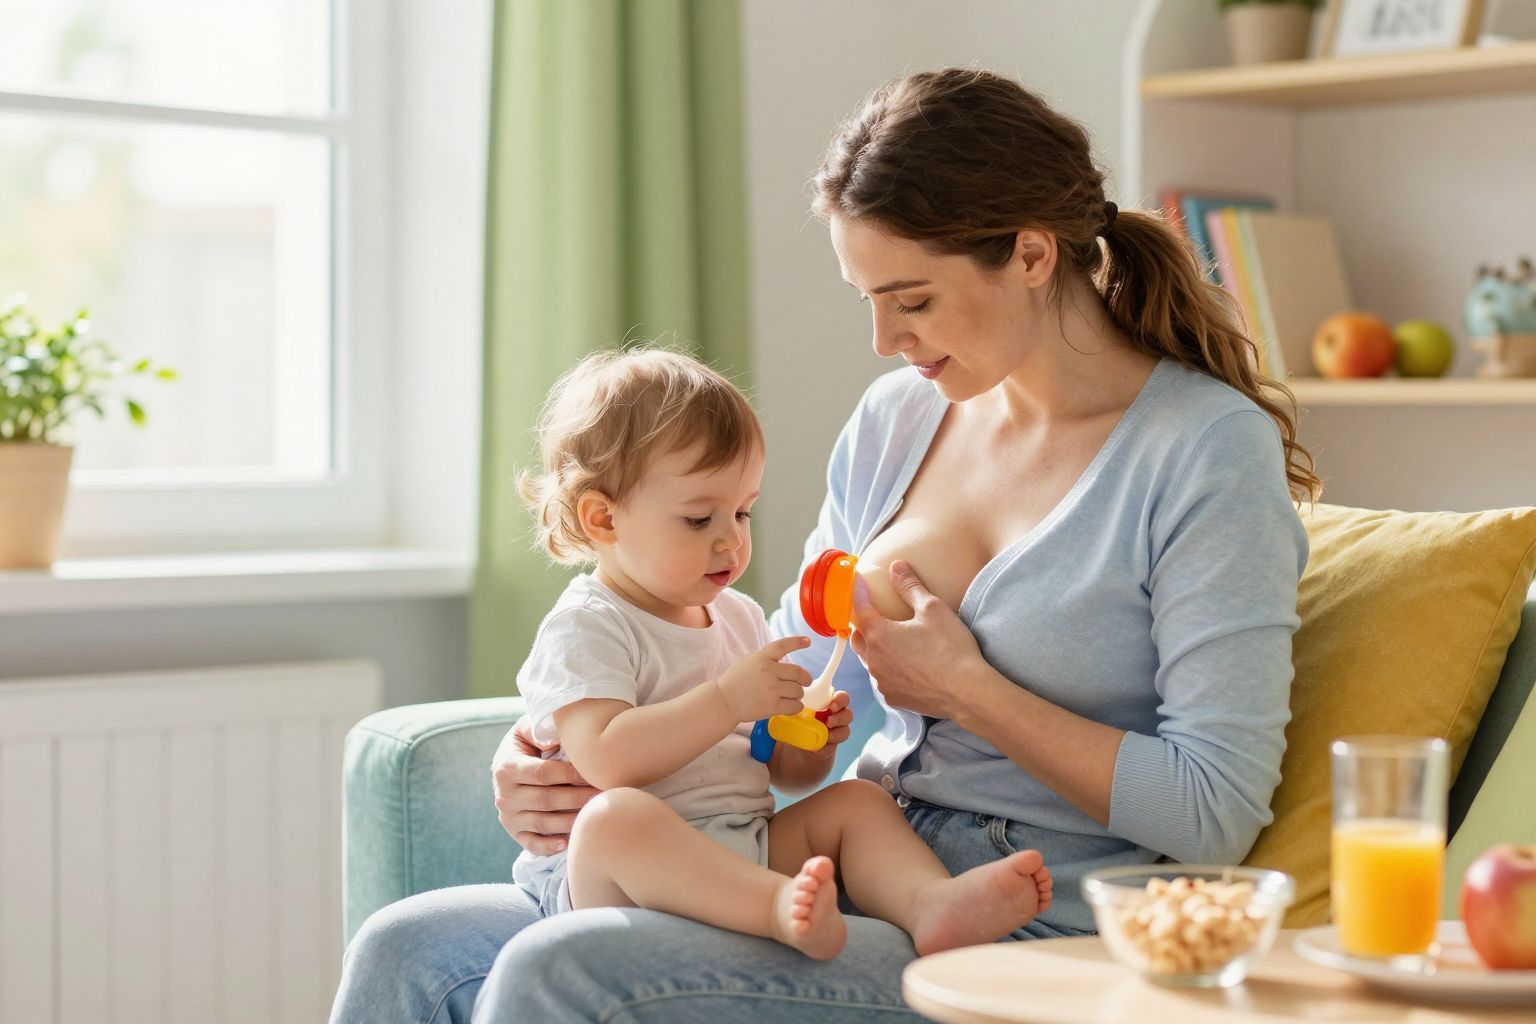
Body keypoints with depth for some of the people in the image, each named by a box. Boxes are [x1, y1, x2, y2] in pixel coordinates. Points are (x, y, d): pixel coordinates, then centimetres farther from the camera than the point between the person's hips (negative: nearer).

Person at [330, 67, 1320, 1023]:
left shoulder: (1210, 451, -10)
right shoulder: (894, 420, 10)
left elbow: (1216, 811, -14)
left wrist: (966, 688, -12)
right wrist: (574, 762, -2)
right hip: (859, 883, 7)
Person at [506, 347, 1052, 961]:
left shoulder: (739, 618, 19)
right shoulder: (585, 628, -6)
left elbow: (785, 770, 24)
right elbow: (606, 759, -24)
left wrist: (813, 740, 0)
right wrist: (727, 700, -24)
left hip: (746, 852, 8)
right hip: (610, 880, -7)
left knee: (857, 800, -5)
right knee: (615, 818, -37)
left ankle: (931, 901, -35)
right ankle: (780, 909, -56)